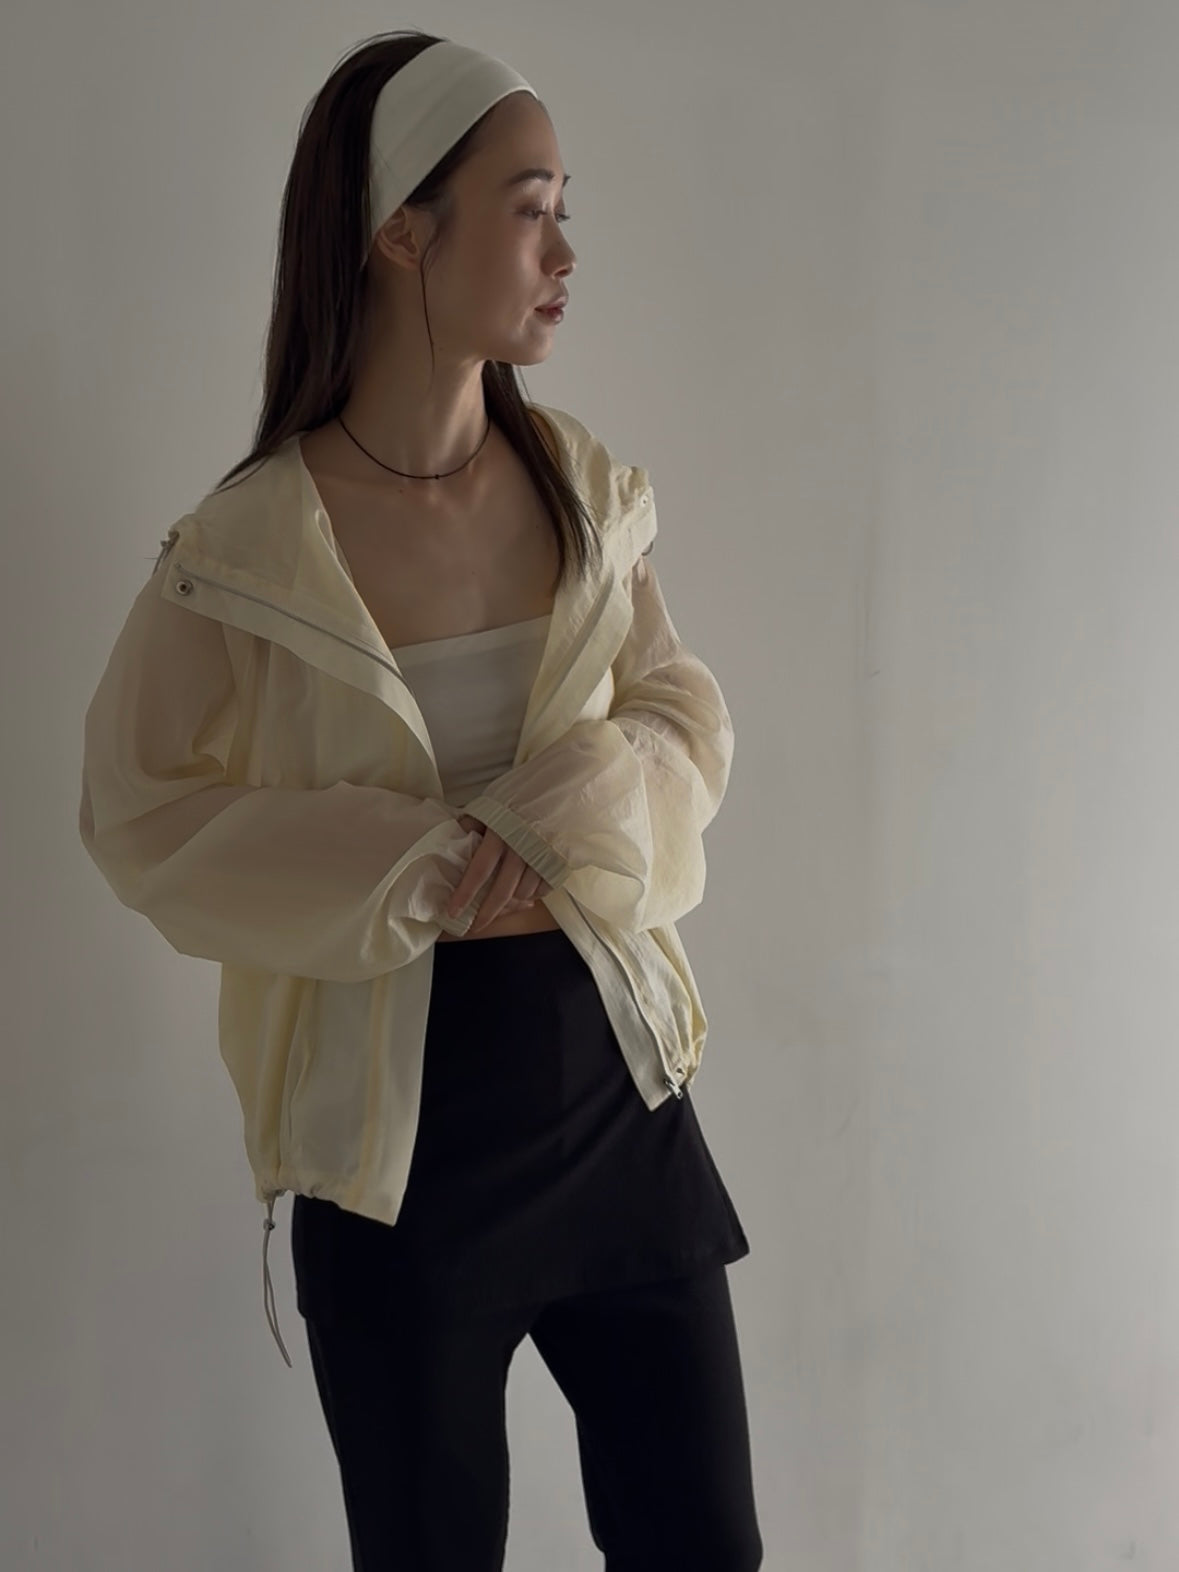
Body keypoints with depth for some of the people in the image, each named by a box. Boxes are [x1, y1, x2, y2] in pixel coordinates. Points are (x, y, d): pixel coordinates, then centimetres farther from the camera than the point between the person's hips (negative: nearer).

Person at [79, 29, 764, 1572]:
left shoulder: (586, 490, -1)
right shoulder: (248, 549, -13)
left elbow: (687, 722, 3)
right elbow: (143, 811, -6)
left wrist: (564, 833, -18)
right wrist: (411, 874, -17)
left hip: (614, 1088, 4)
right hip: (396, 1138, -3)